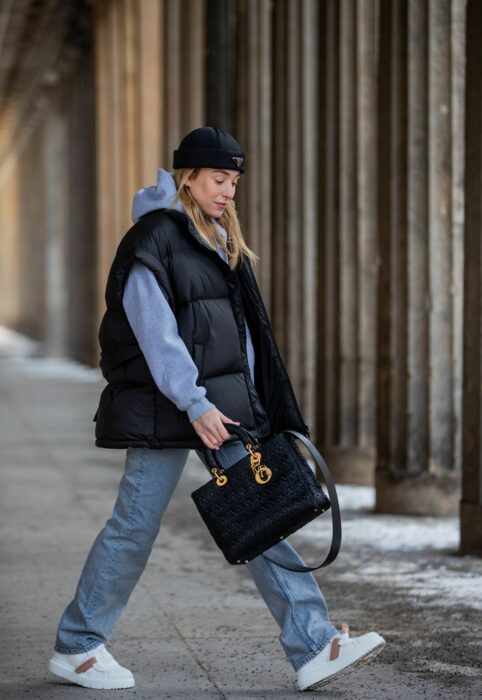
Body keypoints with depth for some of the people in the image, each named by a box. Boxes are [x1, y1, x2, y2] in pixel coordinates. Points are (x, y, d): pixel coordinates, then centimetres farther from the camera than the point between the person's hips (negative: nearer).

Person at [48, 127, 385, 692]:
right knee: (134, 526, -1)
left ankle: (312, 648, -1)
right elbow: (156, 335, -18)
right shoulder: (151, 240, -11)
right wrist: (195, 406, -23)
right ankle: (74, 648, 14)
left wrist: (247, 404, 12)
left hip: (223, 402, 8)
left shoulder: (220, 240, 16)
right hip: (163, 407, -8)